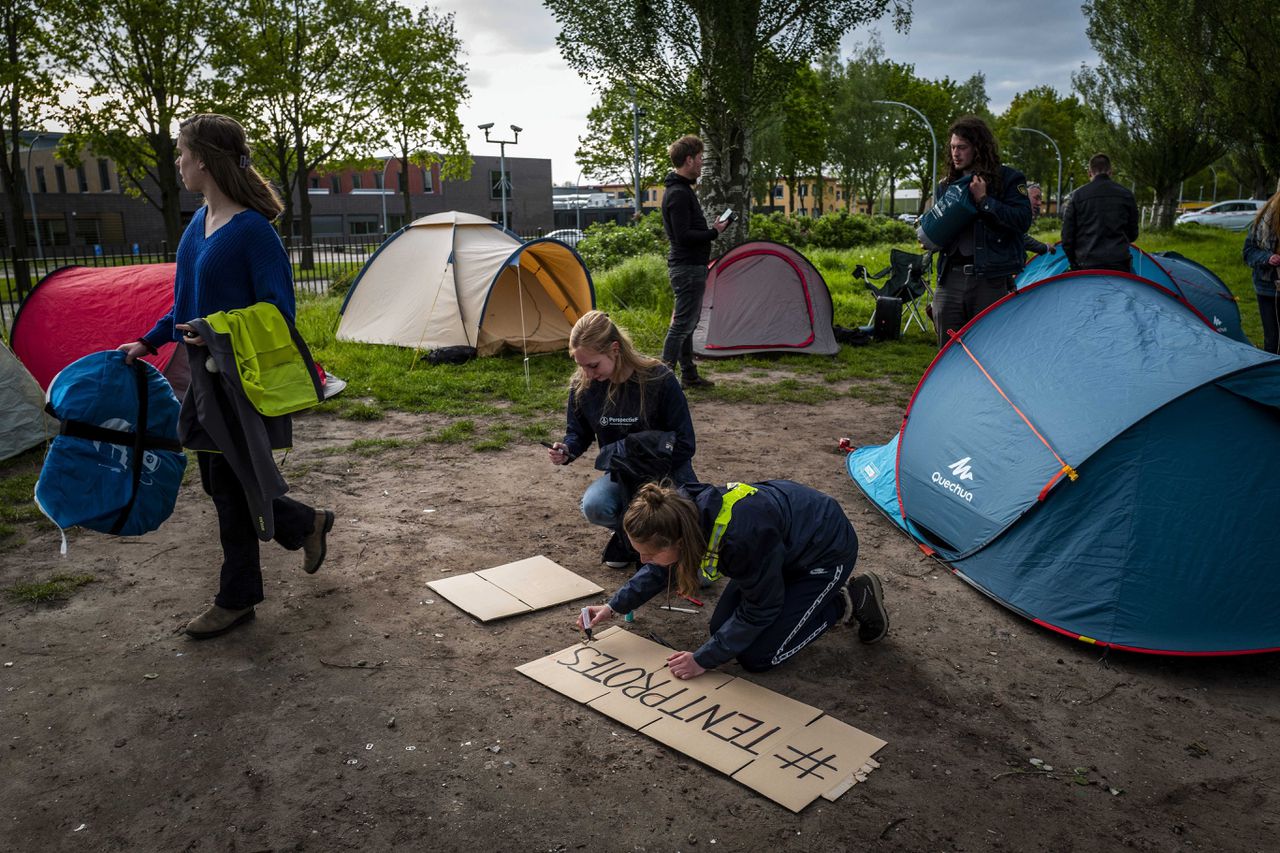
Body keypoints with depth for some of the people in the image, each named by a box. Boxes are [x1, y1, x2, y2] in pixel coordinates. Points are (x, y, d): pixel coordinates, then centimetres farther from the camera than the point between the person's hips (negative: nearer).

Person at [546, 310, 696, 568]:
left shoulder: (659, 379, -21)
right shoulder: (582, 385, -10)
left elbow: (685, 445, -15)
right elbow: (578, 433, 6)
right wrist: (566, 450, -17)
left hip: (667, 471, -3)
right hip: (621, 475, 3)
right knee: (594, 506, -33)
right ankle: (628, 535, 4)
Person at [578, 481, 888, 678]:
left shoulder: (741, 536, -44)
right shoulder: (685, 510, -22)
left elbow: (759, 610, -25)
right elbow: (661, 569, 2)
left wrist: (703, 660, -20)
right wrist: (614, 606, -3)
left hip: (827, 550, -7)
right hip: (787, 543, 7)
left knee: (756, 657, -8)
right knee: (722, 628, 6)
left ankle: (851, 599, 7)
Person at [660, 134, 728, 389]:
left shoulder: (681, 189, 16)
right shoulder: (679, 194, -18)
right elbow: (683, 236, -23)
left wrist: (711, 229, 12)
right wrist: (714, 232, -13)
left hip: (688, 266, 11)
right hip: (688, 267, -11)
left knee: (687, 323, 15)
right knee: (682, 323, -8)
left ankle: (689, 375, 24)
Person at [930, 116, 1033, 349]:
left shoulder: (1009, 179, 3)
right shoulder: (945, 185, 16)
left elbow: (1022, 220, -10)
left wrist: (984, 200, -14)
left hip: (991, 282, -4)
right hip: (950, 279, 4)